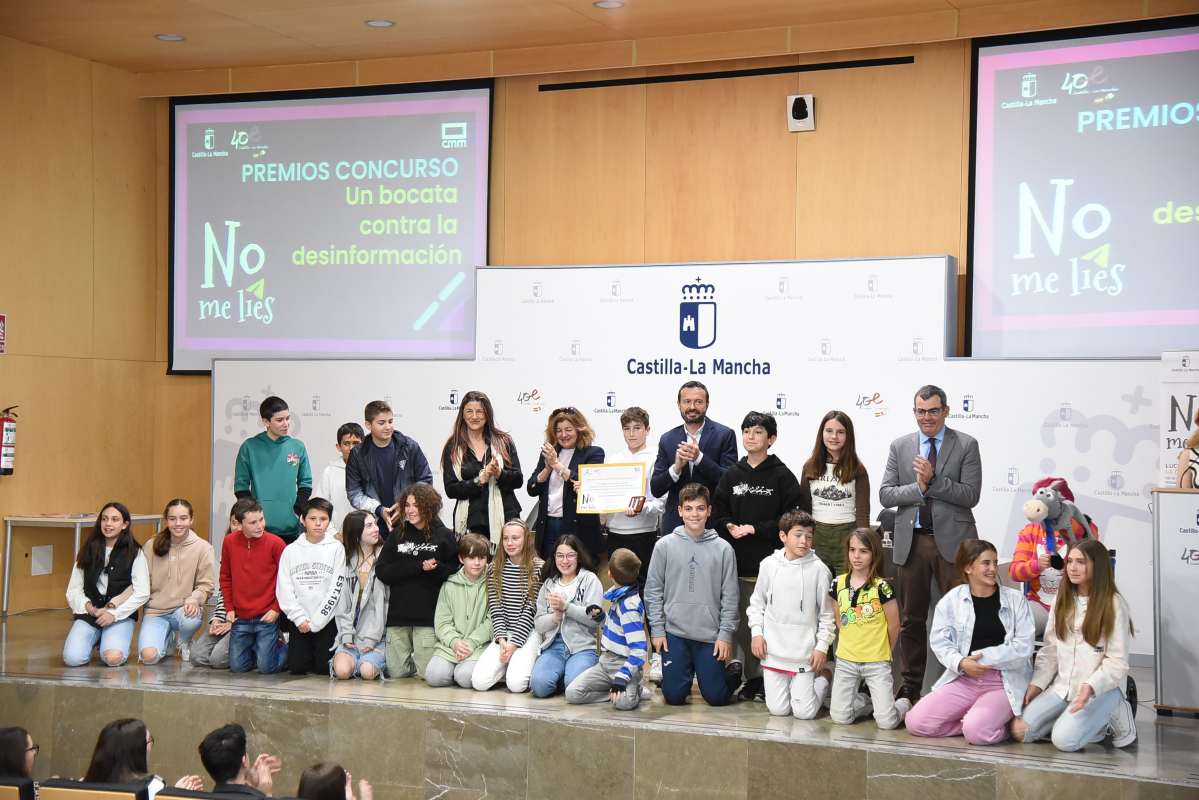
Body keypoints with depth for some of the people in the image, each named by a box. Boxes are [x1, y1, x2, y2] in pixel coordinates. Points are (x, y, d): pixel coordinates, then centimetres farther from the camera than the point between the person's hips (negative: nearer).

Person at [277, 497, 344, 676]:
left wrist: (315, 621, -10)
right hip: (298, 620, 2)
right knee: (297, 667, -6)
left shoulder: (336, 548, -2)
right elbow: (283, 589, 1)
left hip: (327, 620, -2)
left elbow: (336, 588, -6)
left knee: (324, 668, -8)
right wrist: (299, 618, -10)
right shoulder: (290, 551, 4)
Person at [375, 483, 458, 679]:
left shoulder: (444, 536, 3)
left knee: (426, 673, -6)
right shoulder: (397, 535, 11)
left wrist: (435, 569, -20)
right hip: (398, 614, 3)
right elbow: (382, 571, 0)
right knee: (396, 672, 2)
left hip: (429, 615, -3)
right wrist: (419, 567, -10)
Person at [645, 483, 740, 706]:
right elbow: (653, 590, 2)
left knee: (716, 697, 0)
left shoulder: (723, 548, -2)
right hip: (675, 633, 1)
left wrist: (726, 634, -5)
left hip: (710, 635, -1)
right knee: (674, 696, 0)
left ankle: (733, 673, 33)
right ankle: (686, 673, 33)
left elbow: (729, 596, 0)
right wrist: (657, 629, -2)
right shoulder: (665, 545, -1)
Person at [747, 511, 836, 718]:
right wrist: (756, 632, 0)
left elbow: (827, 613, -1)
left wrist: (822, 646, -4)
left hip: (805, 654, -2)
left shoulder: (818, 569, -7)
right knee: (778, 709, 2)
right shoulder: (769, 565, 0)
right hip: (773, 651, 2)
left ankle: (821, 681, 26)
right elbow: (757, 603, 11)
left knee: (804, 712, -2)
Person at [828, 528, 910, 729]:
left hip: (876, 662, -3)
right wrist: (851, 644, 9)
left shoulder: (881, 587, -11)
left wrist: (883, 652, 8)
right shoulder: (838, 584, 1)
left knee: (886, 722, -11)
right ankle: (868, 702, 24)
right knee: (840, 718, -5)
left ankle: (903, 704, 23)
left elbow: (894, 625, -2)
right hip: (846, 660, 4)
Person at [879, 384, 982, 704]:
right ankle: (910, 687, 19)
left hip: (952, 541, -3)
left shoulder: (966, 445, 0)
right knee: (912, 618, 10)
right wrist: (919, 487, -13)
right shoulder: (900, 447, 9)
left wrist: (933, 480, -18)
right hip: (911, 541, 3)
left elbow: (970, 495, -9)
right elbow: (885, 495, 3)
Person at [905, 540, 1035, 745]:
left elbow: (1023, 647, -6)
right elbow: (940, 641, 1)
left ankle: (1003, 725, 4)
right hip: (963, 679, 3)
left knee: (977, 731, -31)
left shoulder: (1015, 600, 2)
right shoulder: (951, 599, 6)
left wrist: (982, 658, -12)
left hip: (1005, 682, -3)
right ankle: (978, 720, 3)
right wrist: (961, 662, -18)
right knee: (915, 722, -14)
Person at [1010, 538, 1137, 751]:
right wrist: (1036, 684, 1)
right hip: (1062, 686, 6)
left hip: (1102, 688, -6)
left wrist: (1090, 687, -24)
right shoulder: (1062, 600, 10)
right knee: (1021, 730, -13)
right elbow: (1049, 649, 12)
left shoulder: (1113, 604, -8)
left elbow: (1117, 662, -10)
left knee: (1064, 740, -27)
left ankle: (1112, 716, 0)